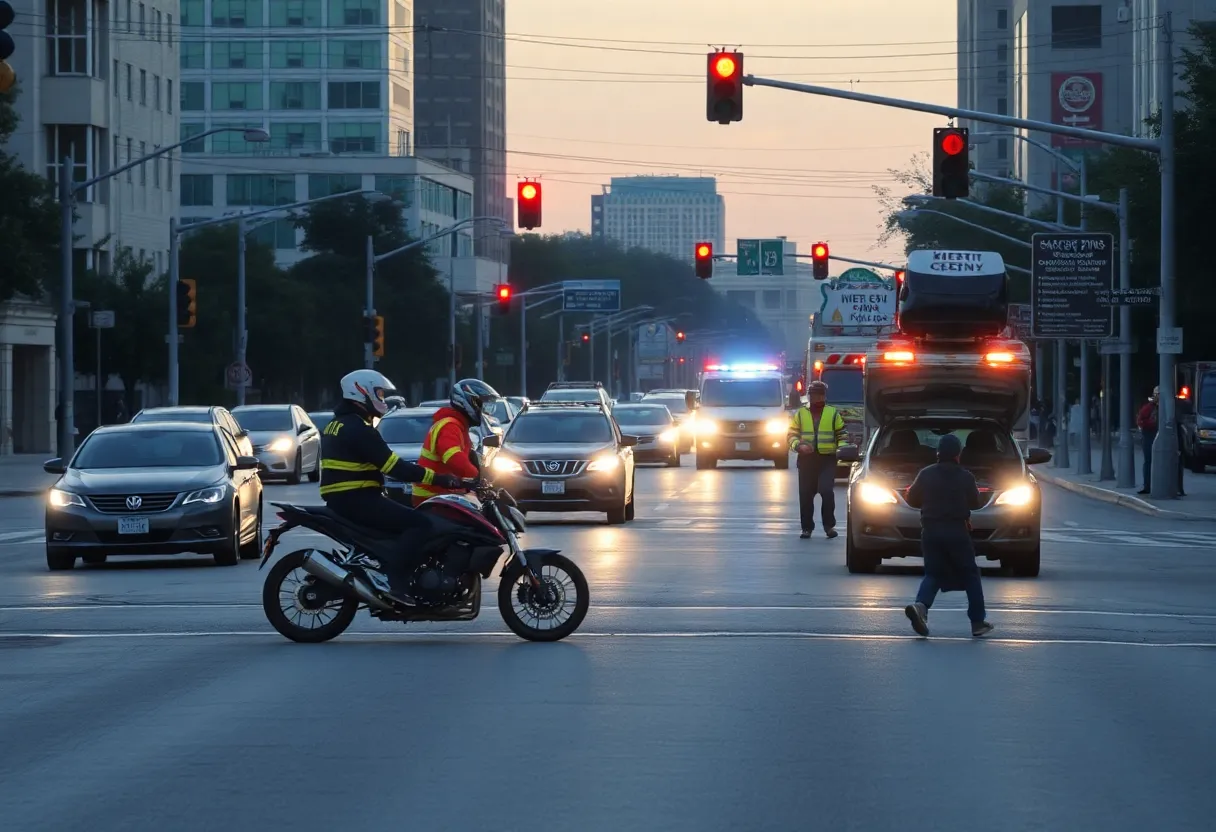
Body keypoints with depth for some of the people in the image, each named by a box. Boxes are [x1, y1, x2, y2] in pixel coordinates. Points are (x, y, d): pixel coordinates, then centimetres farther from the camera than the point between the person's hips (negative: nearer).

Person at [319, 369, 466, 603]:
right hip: (356, 501, -10)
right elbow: (394, 466, -20)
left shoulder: (338, 424, 18)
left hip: (340, 501, 10)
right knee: (419, 523, -15)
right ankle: (397, 582, -23)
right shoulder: (357, 429, -15)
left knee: (403, 518, 23)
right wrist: (439, 479, -19)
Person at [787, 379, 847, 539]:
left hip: (827, 459, -2)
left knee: (826, 490, -16)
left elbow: (842, 434, 11)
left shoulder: (833, 413, 9)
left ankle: (829, 525, -5)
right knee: (805, 494, 2)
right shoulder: (800, 414, 10)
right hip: (806, 459, 2)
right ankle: (807, 527, 13)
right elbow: (792, 434, 9)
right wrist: (798, 445, -11)